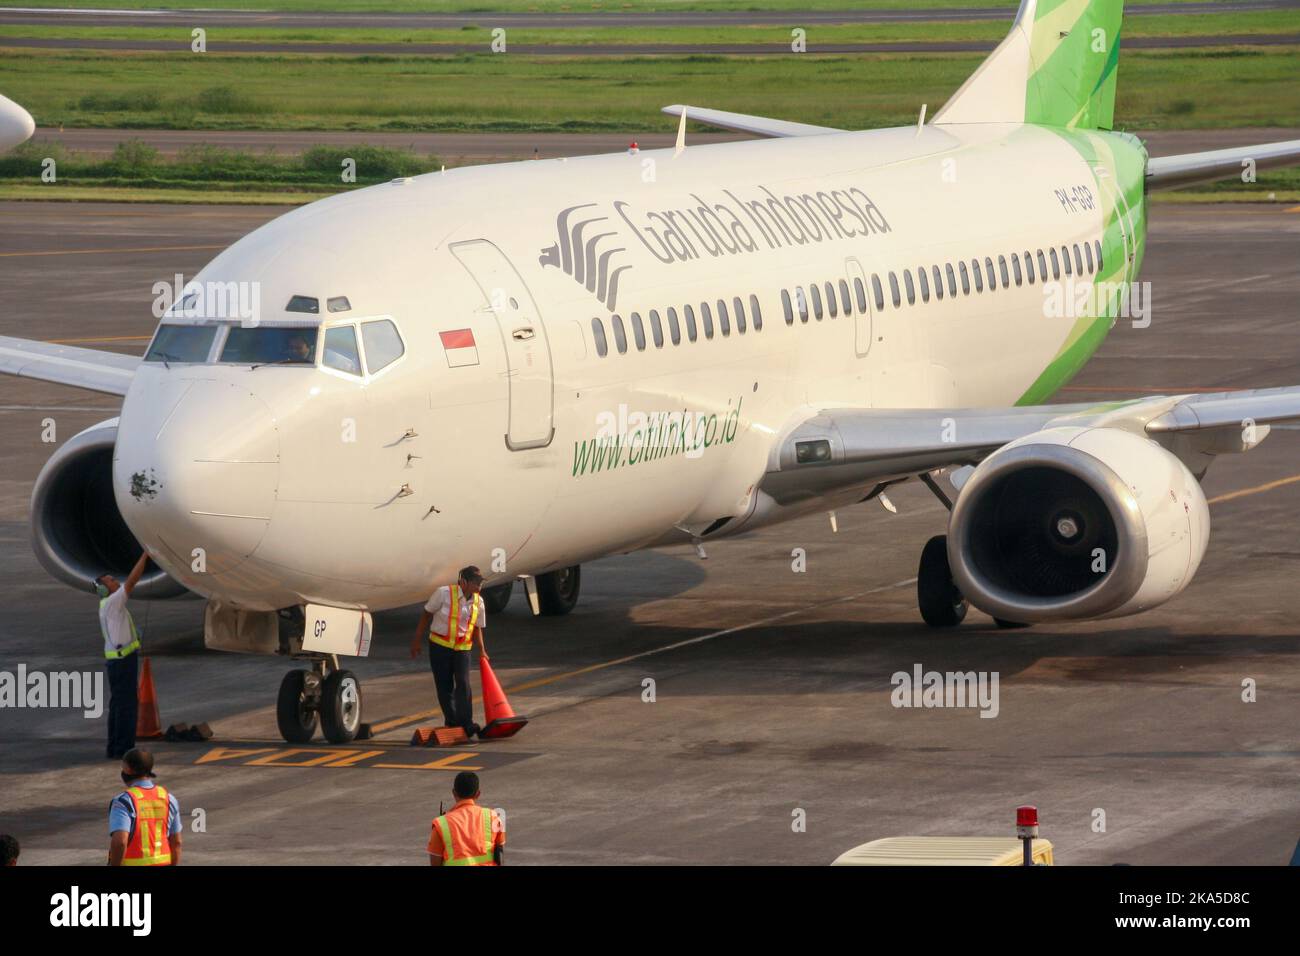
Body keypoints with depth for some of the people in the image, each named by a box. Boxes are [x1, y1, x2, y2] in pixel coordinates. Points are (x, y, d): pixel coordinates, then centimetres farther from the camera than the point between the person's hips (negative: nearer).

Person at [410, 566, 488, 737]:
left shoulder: (478, 601, 1)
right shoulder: (444, 593, -11)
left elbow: (477, 627, 13)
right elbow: (426, 616, -2)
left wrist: (482, 651, 5)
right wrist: (416, 641, 0)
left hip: (462, 648, 2)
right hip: (440, 646, -2)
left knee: (463, 683, -13)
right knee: (444, 686, 0)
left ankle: (466, 722, -14)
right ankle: (451, 721, 13)